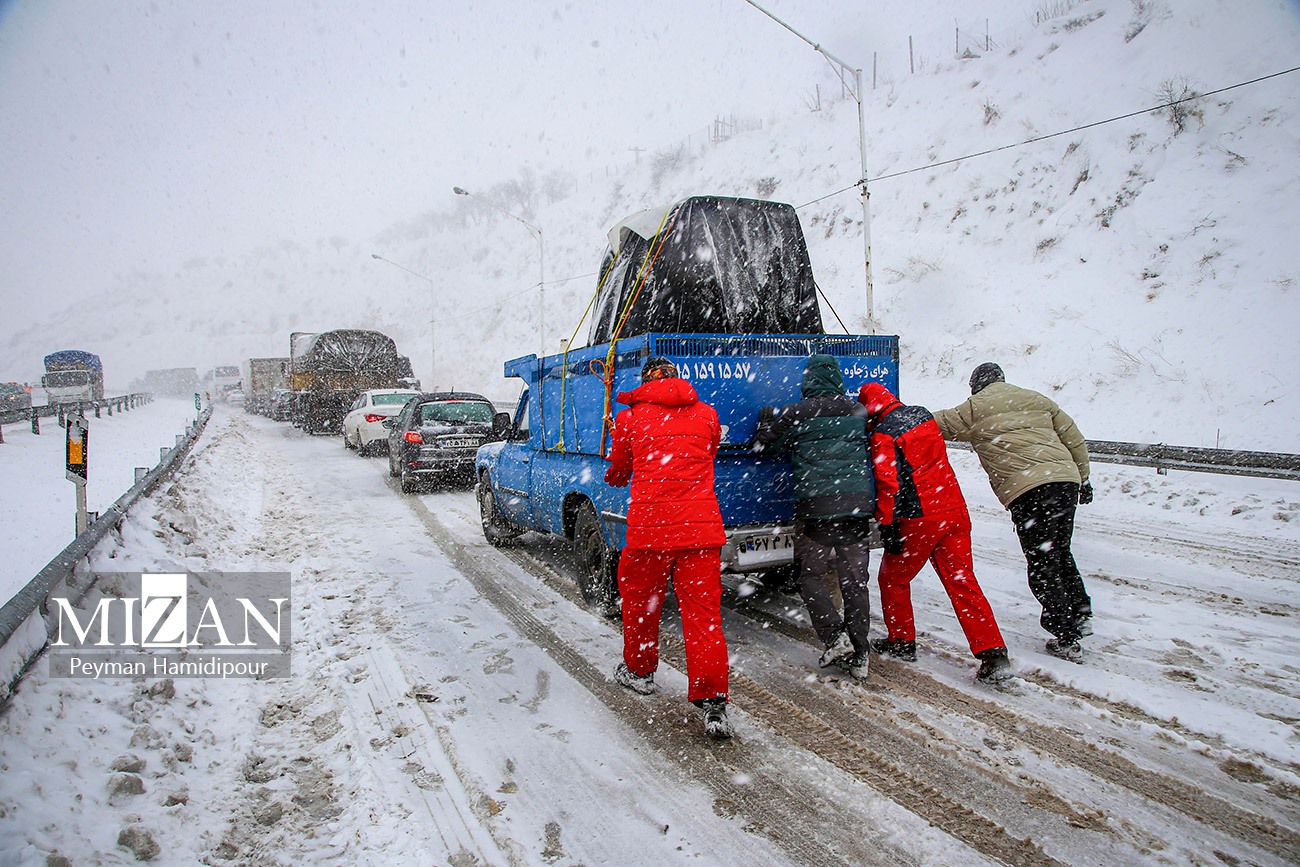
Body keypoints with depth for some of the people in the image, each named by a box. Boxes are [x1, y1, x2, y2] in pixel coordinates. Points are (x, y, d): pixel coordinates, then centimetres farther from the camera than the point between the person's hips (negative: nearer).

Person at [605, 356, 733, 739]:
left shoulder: (630, 418, 6)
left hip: (649, 527, -1)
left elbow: (618, 471, 21)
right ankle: (712, 701, -4)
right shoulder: (706, 414, 11)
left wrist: (614, 477, 45)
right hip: (702, 528, 2)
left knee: (639, 600, 20)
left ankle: (639, 670, 37)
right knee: (704, 613, 2)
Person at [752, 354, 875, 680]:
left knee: (811, 574, 10)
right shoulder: (858, 412, 10)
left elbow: (764, 446, 6)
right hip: (858, 504, 4)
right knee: (855, 579, 9)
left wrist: (766, 421, 24)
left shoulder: (795, 414, -5)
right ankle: (859, 653, 11)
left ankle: (835, 636, -5)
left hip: (817, 506, -4)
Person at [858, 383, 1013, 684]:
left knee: (893, 578, 14)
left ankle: (902, 642, 25)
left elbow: (889, 484, -16)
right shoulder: (923, 415, 11)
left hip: (920, 520, -7)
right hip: (955, 511, 7)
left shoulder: (883, 436, -12)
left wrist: (887, 527, -12)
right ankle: (993, 654, -1)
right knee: (962, 582, 6)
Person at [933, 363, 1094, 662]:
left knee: (1042, 564, 0)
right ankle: (1080, 615, 24)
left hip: (1027, 491, -6)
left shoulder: (975, 408, 9)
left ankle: (1066, 639, 1)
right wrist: (1082, 478, 30)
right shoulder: (1037, 399, 23)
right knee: (1059, 553, 22)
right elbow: (1075, 439, 23)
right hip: (1065, 480, 6)